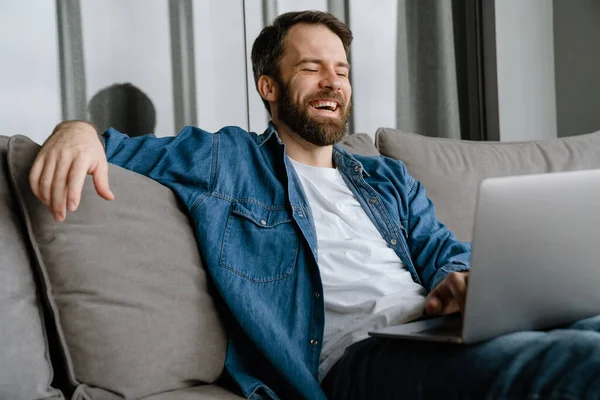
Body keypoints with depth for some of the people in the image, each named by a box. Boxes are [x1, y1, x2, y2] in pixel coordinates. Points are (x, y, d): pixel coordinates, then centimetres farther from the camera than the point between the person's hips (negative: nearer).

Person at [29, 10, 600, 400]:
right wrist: (78, 130, -8)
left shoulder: (391, 179, 31)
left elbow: (442, 250, 22)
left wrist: (459, 278, -5)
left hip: (436, 334, 7)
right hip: (358, 354, -6)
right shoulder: (223, 160, 17)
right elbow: (120, 148, 18)